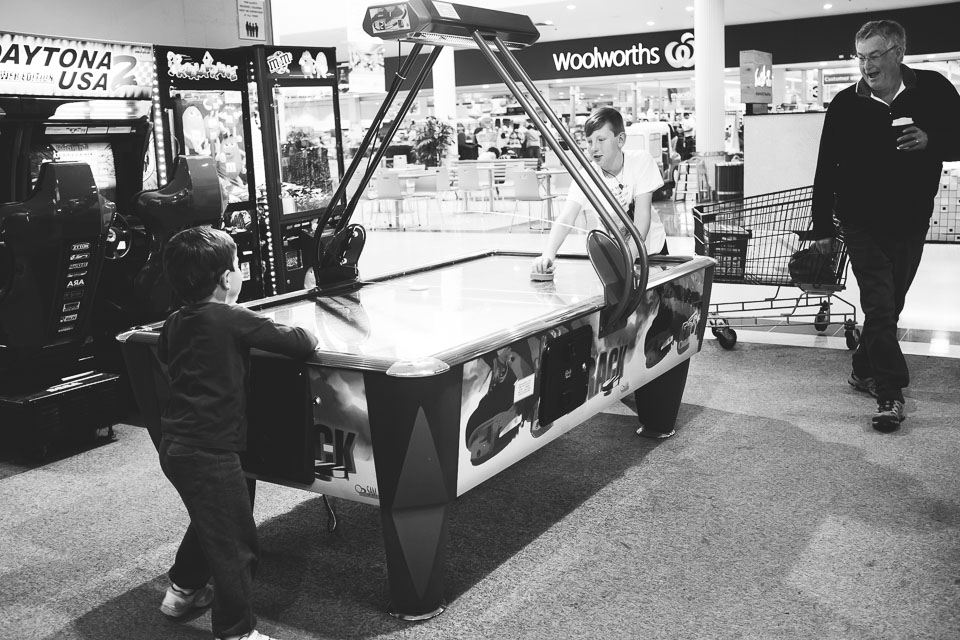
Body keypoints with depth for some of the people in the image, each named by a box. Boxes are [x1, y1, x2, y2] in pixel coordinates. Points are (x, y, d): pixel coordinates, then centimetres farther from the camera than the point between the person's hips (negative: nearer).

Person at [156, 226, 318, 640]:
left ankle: (182, 590, 46)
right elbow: (301, 344, -16)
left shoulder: (175, 324, 6)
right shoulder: (233, 320, -17)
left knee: (209, 522, 30)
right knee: (236, 544, 2)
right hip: (208, 452, -9)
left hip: (173, 446, 9)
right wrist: (306, 336, 5)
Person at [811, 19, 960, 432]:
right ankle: (890, 392, -6)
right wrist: (822, 227, -1)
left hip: (911, 222, 2)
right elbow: (826, 169, -2)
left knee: (890, 305, 13)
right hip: (863, 223, -2)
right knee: (880, 306, -8)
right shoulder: (846, 104, -7)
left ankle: (865, 370, 32)